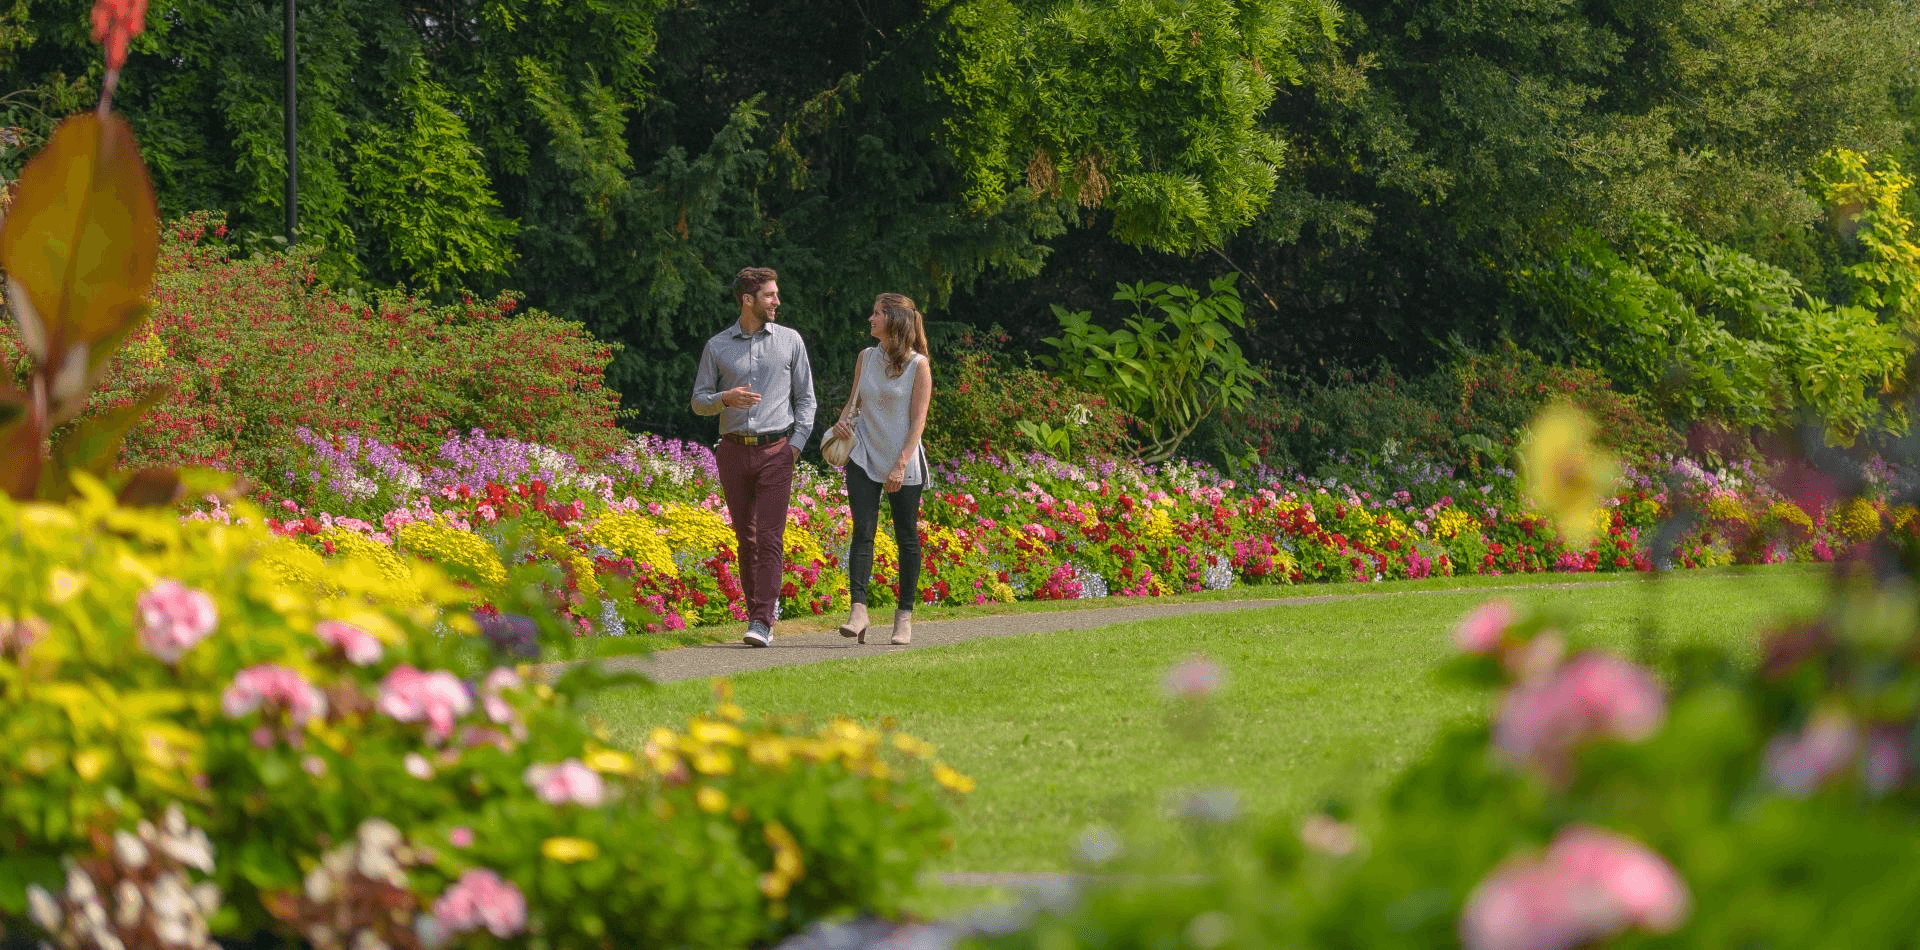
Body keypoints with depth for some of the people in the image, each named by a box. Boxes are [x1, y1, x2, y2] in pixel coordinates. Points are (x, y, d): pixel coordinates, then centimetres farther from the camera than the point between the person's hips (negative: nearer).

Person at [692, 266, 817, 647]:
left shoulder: (790, 341, 7)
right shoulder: (717, 346, 8)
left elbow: (805, 398, 10)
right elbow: (699, 401, 10)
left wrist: (796, 444, -3)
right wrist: (726, 398, -12)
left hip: (775, 451, -2)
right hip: (734, 451, 2)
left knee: (769, 537, -11)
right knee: (745, 538, 6)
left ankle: (761, 622, -15)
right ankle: (759, 607, 19)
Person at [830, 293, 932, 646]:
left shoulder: (918, 365, -5)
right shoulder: (866, 357, 10)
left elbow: (918, 420, -8)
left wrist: (901, 464, -16)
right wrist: (843, 419, -1)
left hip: (903, 462, -3)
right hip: (864, 457, 3)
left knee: (906, 537, 3)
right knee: (862, 531, -10)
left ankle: (904, 616, 11)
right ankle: (858, 609, -18)